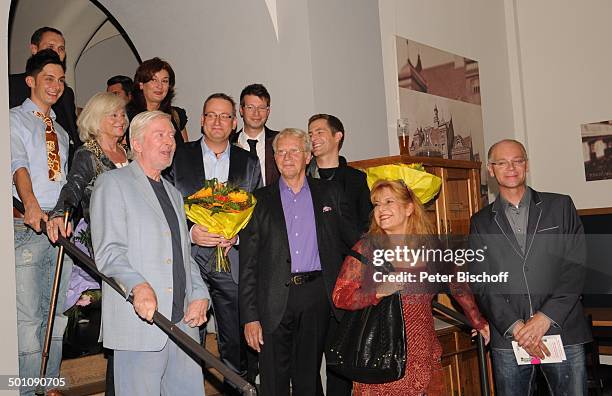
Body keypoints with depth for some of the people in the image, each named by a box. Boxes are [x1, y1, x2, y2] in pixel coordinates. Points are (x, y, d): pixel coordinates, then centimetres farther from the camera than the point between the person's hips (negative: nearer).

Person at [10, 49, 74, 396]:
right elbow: (18, 164, -16)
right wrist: (31, 205, -31)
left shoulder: (60, 131, 21)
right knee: (28, 315, -7)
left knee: (57, 312, 10)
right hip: (28, 225, -6)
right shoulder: (15, 120, 1)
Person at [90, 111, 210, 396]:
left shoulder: (173, 193, 23)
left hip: (183, 321, 7)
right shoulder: (112, 183, 0)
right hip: (140, 320, -6)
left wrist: (199, 295, 6)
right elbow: (108, 252, -11)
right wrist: (138, 285, -28)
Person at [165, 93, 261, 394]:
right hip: (189, 259, -1)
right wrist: (190, 232, -12)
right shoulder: (178, 157, 6)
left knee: (237, 345, 6)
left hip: (232, 263, 2)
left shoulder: (249, 163, 12)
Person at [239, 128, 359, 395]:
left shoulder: (329, 193, 10)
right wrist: (250, 316, -4)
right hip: (275, 300, -1)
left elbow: (352, 239, 14)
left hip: (316, 295, 1)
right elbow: (248, 264, 2)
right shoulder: (260, 200, 5)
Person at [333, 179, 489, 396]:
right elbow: (340, 296, -8)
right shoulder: (367, 247, -4)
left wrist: (479, 323, 19)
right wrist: (379, 292, -20)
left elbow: (458, 286, 17)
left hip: (422, 352, 2)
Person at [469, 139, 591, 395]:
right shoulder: (481, 222, 10)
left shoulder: (560, 206, 7)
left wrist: (545, 317, -10)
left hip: (563, 331, 0)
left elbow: (576, 266, -1)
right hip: (507, 338, 1)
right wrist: (515, 326, -10)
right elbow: (481, 283, 2)